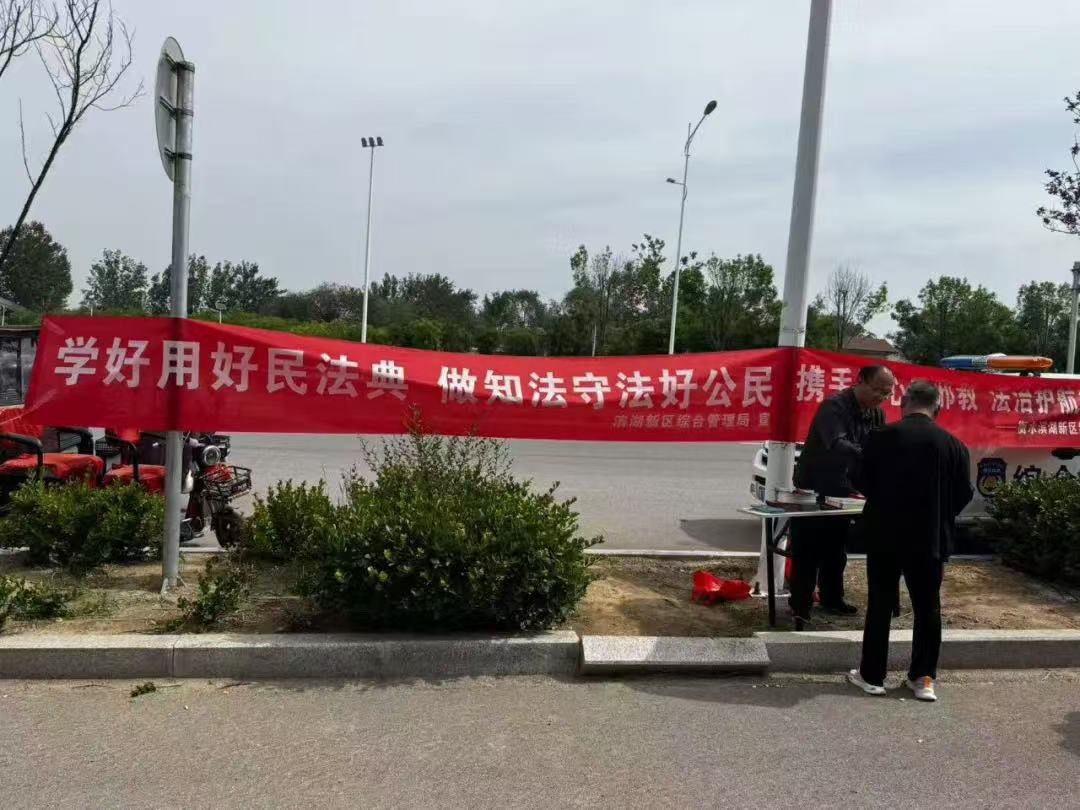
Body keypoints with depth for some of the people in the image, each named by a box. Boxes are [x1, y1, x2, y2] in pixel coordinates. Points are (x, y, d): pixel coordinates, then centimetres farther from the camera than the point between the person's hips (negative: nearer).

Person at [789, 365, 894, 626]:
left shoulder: (876, 414, 3)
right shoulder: (834, 406, -21)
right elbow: (836, 445, -36)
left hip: (842, 492, 7)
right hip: (813, 490, -7)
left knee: (836, 551, 17)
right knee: (808, 553, -4)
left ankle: (832, 600, 32)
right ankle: (800, 608, 4)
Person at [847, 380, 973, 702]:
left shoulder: (882, 437, -9)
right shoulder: (953, 444, -4)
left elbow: (864, 483, -2)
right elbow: (964, 494, 2)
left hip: (886, 534, -1)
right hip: (931, 537, 2)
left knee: (880, 605, 7)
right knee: (928, 607, 14)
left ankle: (872, 675, 14)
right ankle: (923, 677, 19)